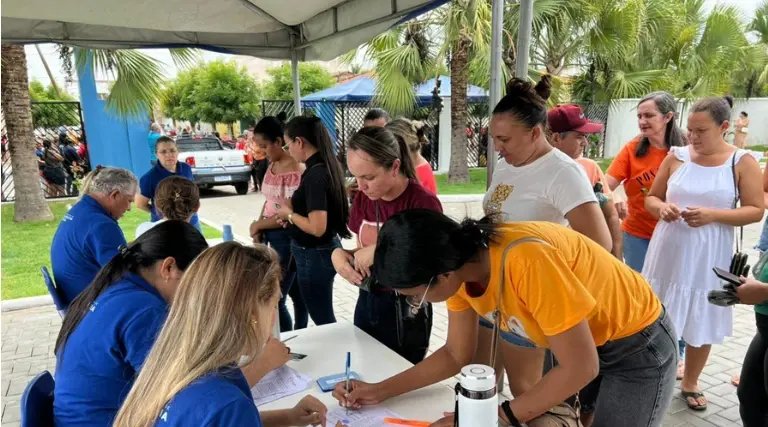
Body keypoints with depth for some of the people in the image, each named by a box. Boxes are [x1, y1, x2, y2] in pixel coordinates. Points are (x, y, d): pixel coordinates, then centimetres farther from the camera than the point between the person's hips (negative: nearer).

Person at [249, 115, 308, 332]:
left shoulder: (294, 169, -19)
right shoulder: (272, 165, 8)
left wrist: (258, 225, -9)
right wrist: (259, 229, 0)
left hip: (287, 238, -8)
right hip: (272, 236, 8)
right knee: (295, 294, 17)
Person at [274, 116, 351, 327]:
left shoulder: (314, 175, -23)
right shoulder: (327, 166, 4)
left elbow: (317, 227, -27)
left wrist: (289, 214, -11)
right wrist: (294, 207, 6)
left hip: (314, 255, -9)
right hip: (327, 249, 9)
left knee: (322, 318, 7)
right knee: (325, 316, 21)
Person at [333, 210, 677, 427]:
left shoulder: (525, 259, -40)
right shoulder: (460, 265, -15)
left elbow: (580, 367, -30)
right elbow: (456, 355, -3)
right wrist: (381, 391, -8)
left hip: (638, 344, -6)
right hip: (575, 339, 6)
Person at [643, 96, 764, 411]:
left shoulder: (742, 162, -3)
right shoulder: (676, 156, 1)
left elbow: (756, 210, -5)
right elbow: (651, 198, 7)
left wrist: (713, 215, -20)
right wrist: (662, 208, -15)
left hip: (707, 257, -1)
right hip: (668, 253, 1)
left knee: (701, 322, 11)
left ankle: (690, 383, 32)